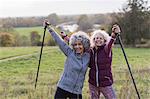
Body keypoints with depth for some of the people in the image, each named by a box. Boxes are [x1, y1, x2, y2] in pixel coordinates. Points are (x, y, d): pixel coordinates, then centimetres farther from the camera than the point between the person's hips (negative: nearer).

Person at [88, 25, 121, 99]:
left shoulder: (106, 49, -10)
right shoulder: (91, 51, 3)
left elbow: (110, 43, -29)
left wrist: (114, 34, -55)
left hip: (105, 83, -4)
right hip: (92, 83, 4)